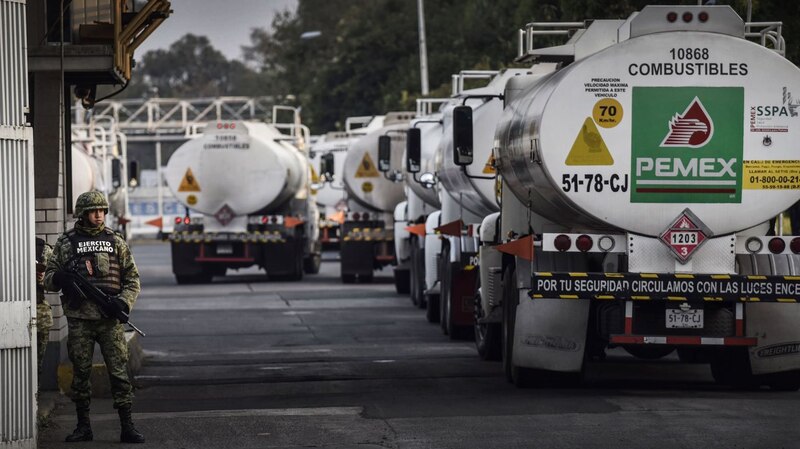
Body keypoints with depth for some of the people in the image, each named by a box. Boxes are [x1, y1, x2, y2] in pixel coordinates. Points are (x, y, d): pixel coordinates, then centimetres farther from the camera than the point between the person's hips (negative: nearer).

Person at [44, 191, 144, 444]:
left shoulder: (116, 242, 10)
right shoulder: (66, 243, 7)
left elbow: (132, 279, 11)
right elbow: (49, 278, 8)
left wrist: (124, 301, -7)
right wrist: (61, 278, -16)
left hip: (110, 319, 0)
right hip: (79, 319, 0)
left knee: (119, 371, -4)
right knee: (80, 373, 4)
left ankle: (127, 426, -2)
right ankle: (83, 427, 13)